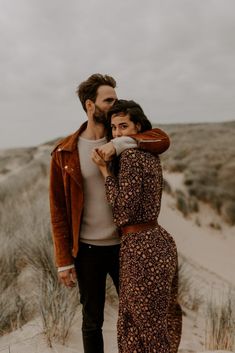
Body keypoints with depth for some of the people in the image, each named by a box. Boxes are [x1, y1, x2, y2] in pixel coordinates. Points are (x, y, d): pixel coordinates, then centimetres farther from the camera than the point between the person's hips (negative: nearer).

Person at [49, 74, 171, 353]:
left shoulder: (123, 142, 0)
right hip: (87, 250, -2)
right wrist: (64, 260, -7)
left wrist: (119, 143, -28)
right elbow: (58, 210, -5)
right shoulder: (65, 153, -7)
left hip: (123, 244, 2)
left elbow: (162, 140, -14)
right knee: (92, 321, 14)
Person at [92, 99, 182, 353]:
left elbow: (124, 207, -19)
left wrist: (104, 169, -12)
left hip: (141, 248, -9)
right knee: (162, 320, 23)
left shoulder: (130, 155, -16)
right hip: (160, 242, 10)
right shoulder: (150, 155, 11)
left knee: (143, 326, 8)